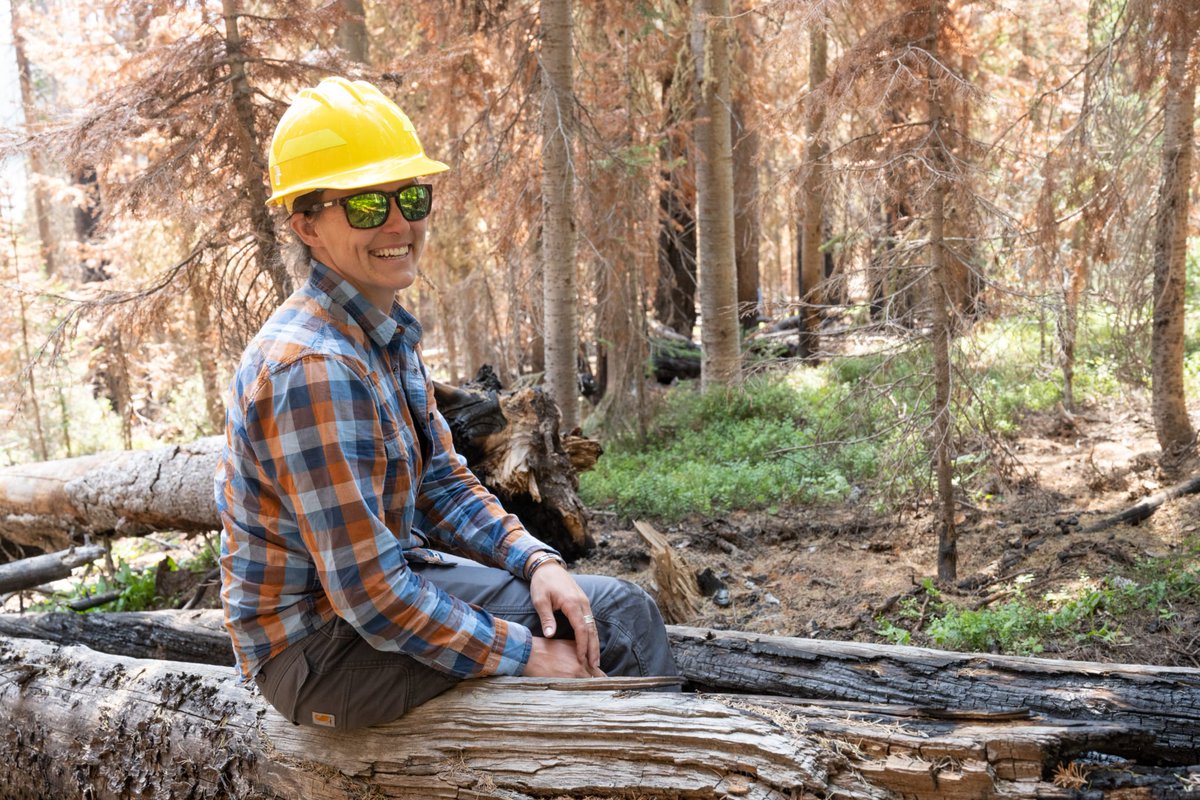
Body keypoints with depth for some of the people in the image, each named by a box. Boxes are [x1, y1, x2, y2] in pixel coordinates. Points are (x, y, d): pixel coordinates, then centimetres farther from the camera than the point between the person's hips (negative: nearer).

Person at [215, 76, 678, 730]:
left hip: (388, 574, 9)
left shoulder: (388, 336, 4)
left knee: (624, 608, 6)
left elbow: (444, 484, 10)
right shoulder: (314, 369, -28)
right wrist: (529, 655, -20)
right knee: (609, 641, -10)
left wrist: (536, 559, -6)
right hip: (317, 646, -9)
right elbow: (372, 599, -29)